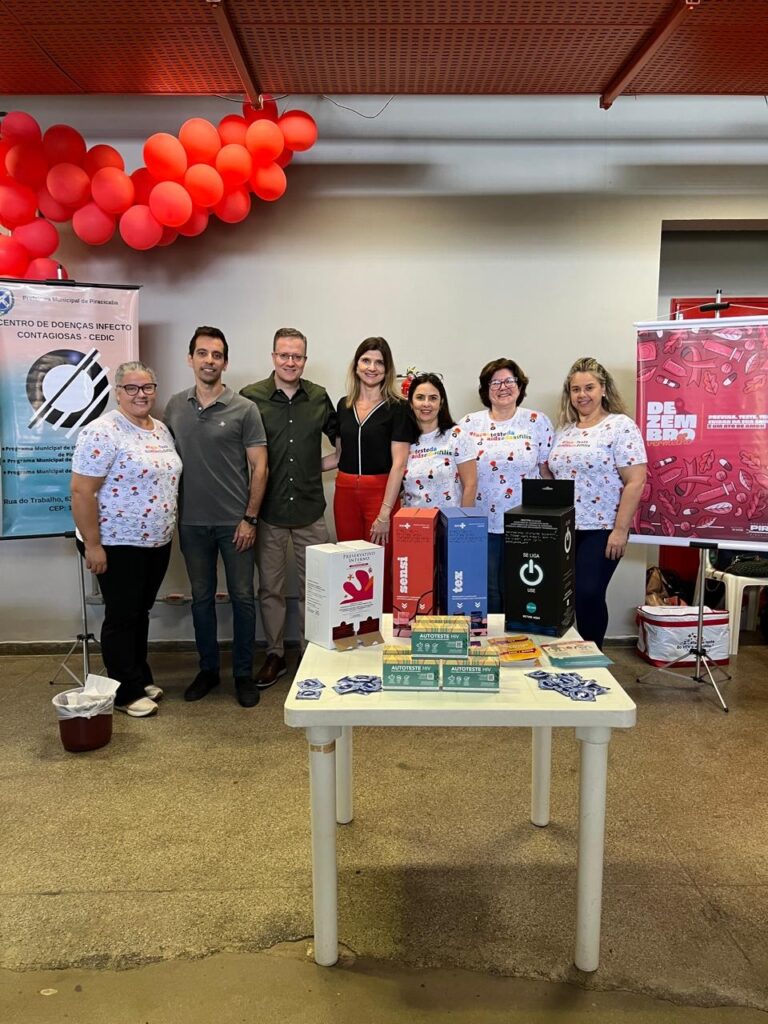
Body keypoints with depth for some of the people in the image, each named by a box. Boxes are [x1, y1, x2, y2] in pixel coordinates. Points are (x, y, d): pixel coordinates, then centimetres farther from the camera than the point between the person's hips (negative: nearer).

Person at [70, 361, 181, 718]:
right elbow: (82, 491, -19)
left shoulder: (161, 430, 9)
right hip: (118, 544, -7)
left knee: (141, 611, 18)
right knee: (122, 616, 3)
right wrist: (92, 544, -19)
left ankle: (141, 678, 31)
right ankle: (125, 692, 16)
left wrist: (168, 530, 17)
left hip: (157, 542, 7)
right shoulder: (102, 432, -17)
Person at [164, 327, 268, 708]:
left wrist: (250, 518, -10)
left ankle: (243, 673, 19)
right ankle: (208, 669, 28)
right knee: (201, 598, 13)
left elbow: (259, 467, -5)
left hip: (234, 522, -3)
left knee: (242, 597, 5)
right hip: (191, 522, 3)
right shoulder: (175, 406, 5)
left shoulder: (244, 409, -5)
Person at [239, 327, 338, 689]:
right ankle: (274, 655, 25)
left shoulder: (319, 397, 4)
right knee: (270, 587, 10)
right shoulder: (251, 397, -4)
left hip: (310, 509, 2)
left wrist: (324, 463, 6)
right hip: (268, 510, -2)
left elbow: (339, 435, 21)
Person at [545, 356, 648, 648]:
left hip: (601, 530, -5)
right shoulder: (564, 430, 12)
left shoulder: (621, 426, -7)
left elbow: (635, 481, -12)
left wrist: (620, 530, -16)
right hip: (562, 530, 6)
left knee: (588, 595, -6)